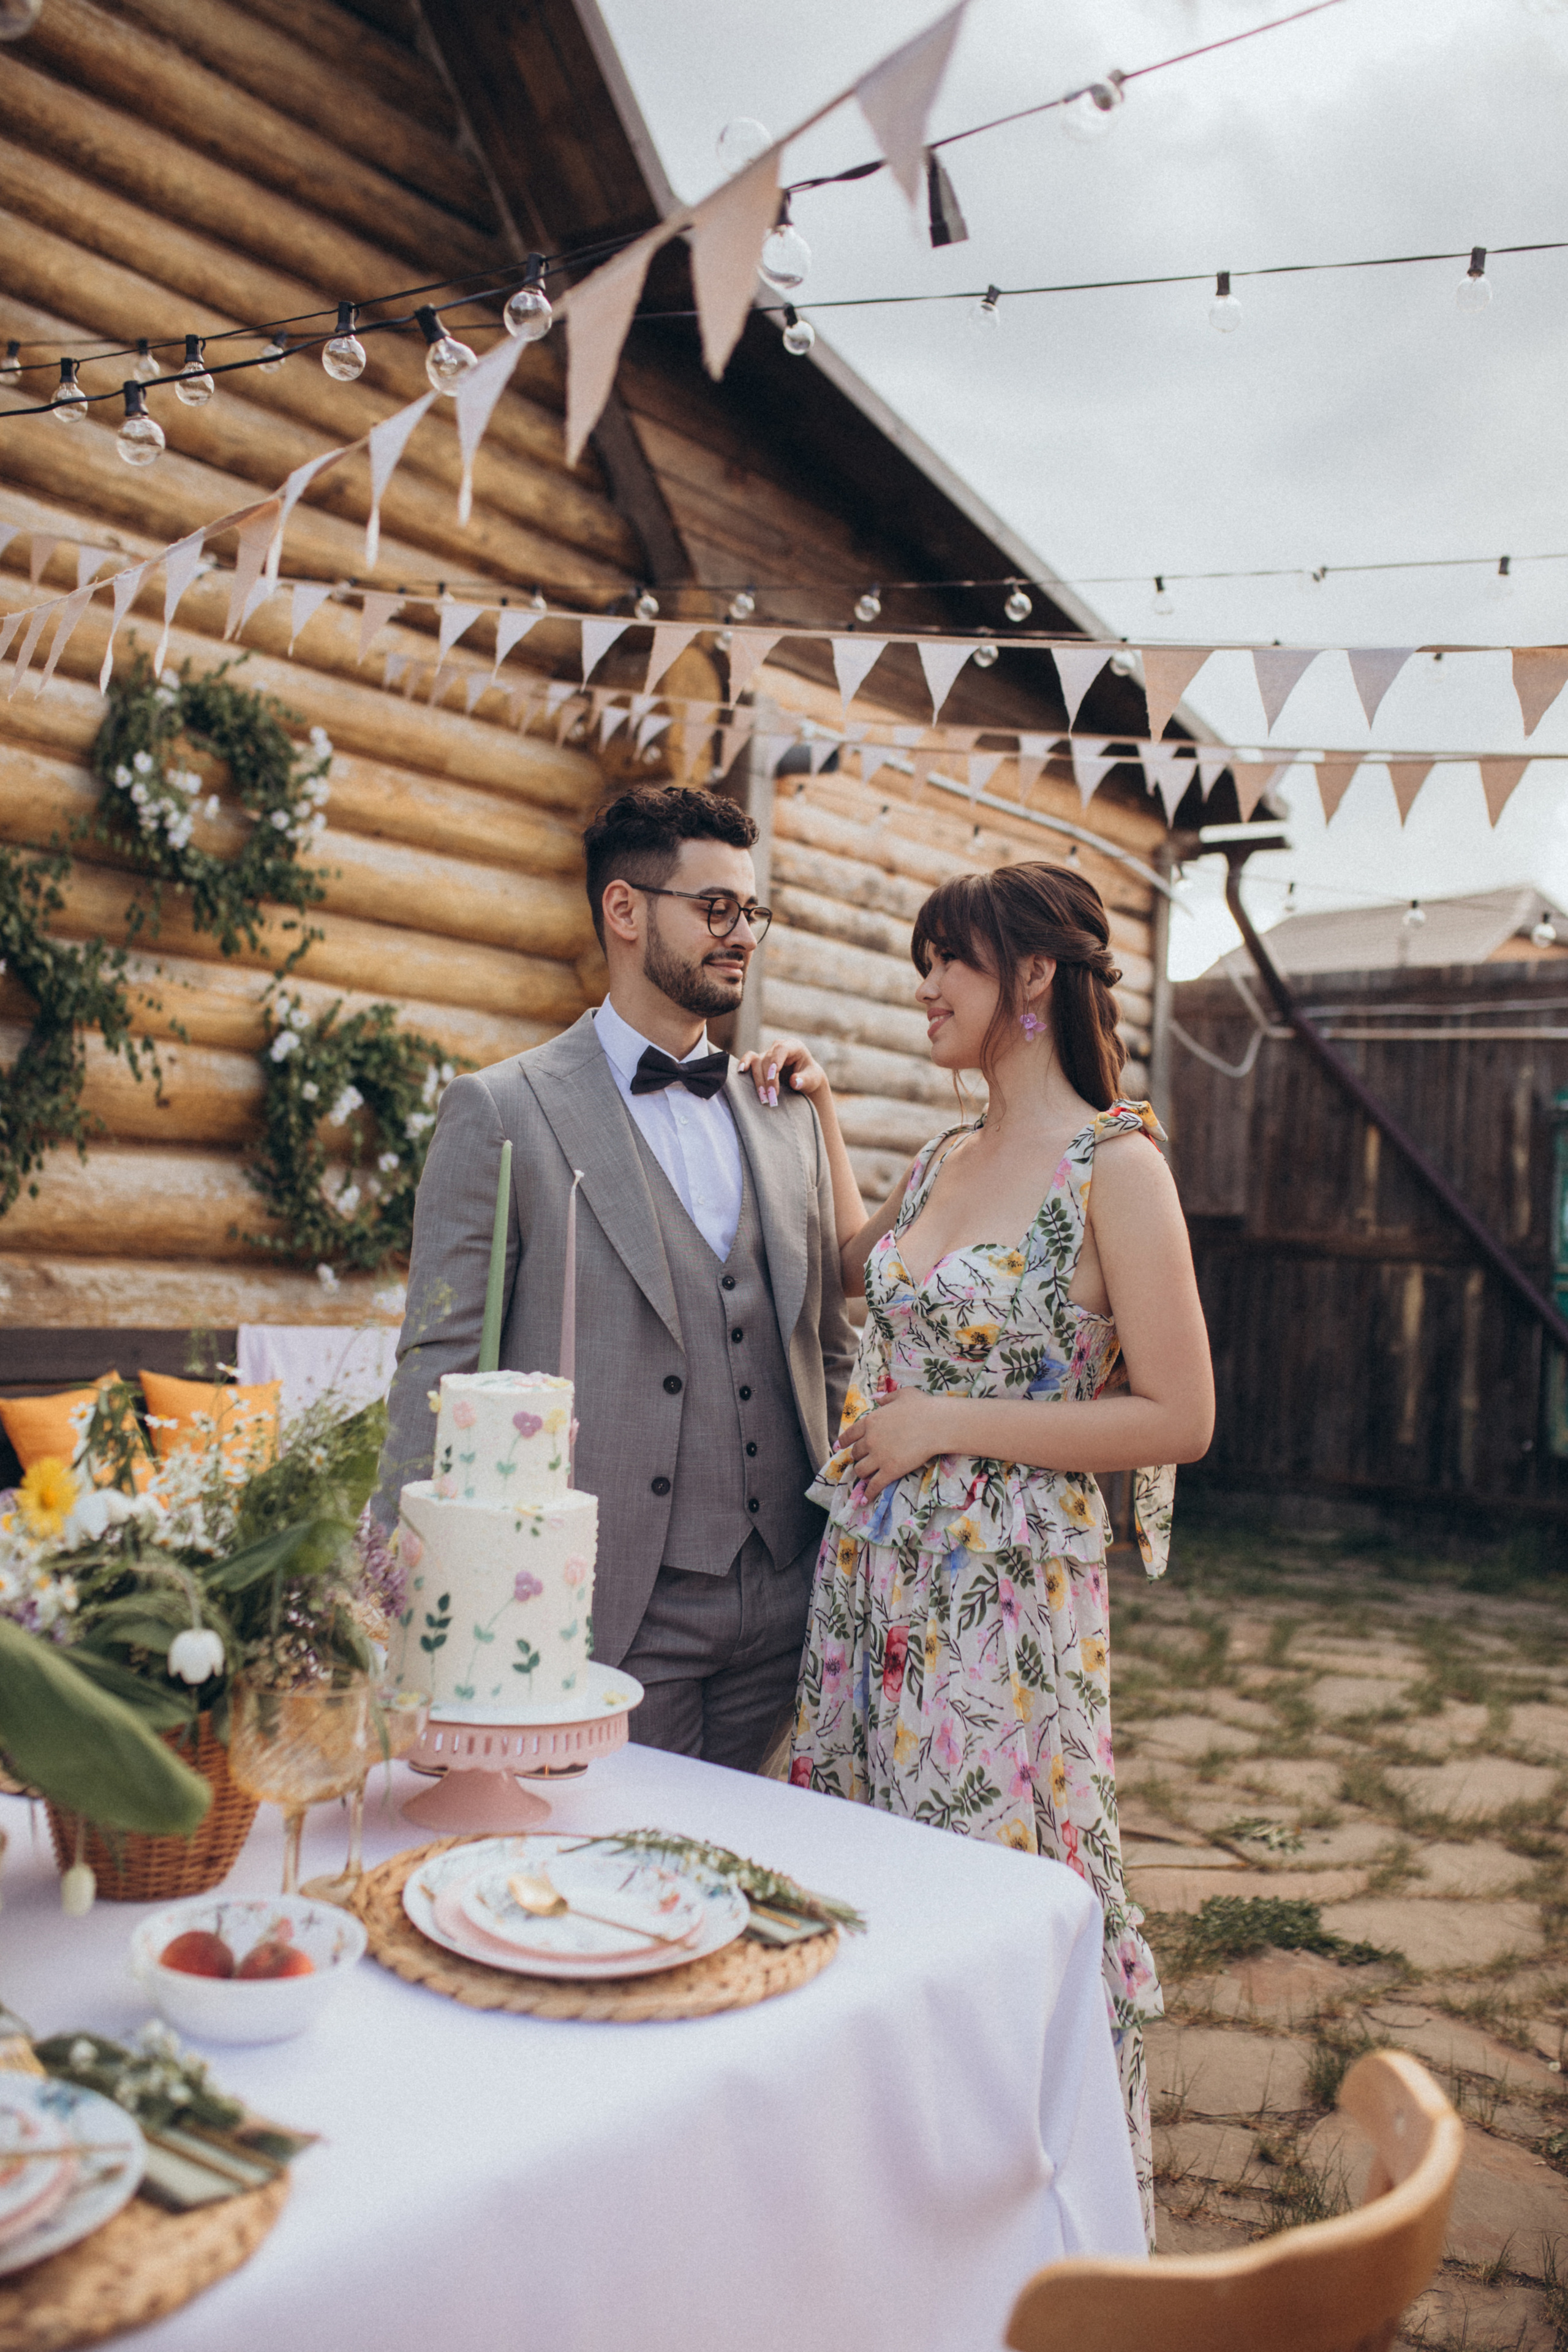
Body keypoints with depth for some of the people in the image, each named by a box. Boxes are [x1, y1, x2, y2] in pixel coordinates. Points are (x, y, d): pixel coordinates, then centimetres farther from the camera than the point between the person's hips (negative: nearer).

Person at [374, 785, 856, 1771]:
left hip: (779, 1607, 5)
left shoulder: (788, 1116, 11)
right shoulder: (501, 1112, -4)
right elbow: (440, 1369, -6)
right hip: (604, 1615, -4)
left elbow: (830, 1354, 14)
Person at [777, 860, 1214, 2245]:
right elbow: (861, 1259, 30)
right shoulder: (944, 1161, 8)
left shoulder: (1115, 1167, -13)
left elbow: (1179, 1417, -15)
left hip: (1005, 1593, -7)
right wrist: (819, 1109, 21)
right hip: (874, 1571, 7)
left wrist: (949, 1423, -15)